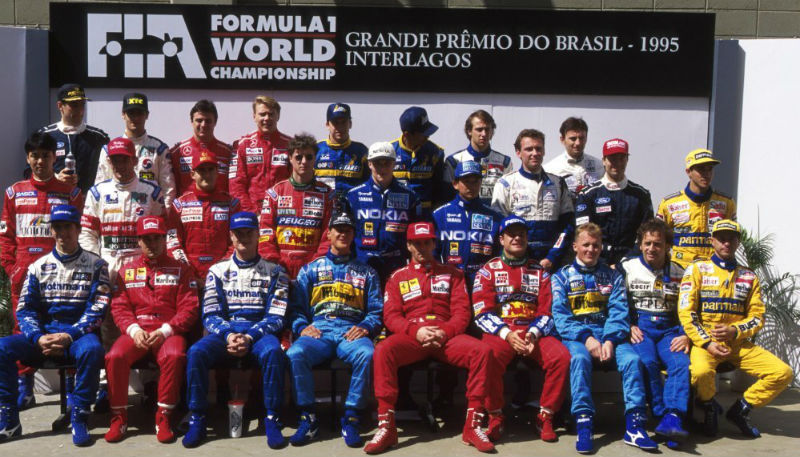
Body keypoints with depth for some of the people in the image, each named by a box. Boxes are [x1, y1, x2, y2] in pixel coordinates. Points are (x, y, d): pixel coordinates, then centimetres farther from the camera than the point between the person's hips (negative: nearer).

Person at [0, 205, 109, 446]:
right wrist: (38, 338, -13)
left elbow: (98, 309, -6)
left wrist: (70, 336, -19)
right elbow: (25, 309, 6)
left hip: (79, 333, -3)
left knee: (92, 349, -37)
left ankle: (79, 418, -24)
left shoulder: (96, 265, 3)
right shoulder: (38, 266, 11)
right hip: (43, 333, 3)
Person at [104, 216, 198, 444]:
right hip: (136, 331, 2)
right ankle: (118, 417, -10)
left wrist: (165, 331, -14)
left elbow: (189, 308, 0)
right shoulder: (127, 271, 16)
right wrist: (134, 330, -11)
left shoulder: (180, 270, 9)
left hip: (168, 331, -2)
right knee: (115, 356, -28)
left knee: (174, 356, -35)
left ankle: (163, 417, -19)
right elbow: (118, 307, 9)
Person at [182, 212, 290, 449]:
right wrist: (228, 335, -15)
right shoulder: (217, 270, 13)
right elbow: (210, 315, 5)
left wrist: (249, 337, -16)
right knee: (196, 352, -30)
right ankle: (197, 419, -17)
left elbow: (275, 317, 0)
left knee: (273, 352, -36)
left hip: (259, 332, -1)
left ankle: (272, 420, -24)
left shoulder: (274, 272, 8)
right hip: (224, 331, 2)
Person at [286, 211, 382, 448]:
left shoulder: (366, 273, 22)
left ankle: (351, 419, -22)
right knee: (295, 353, -33)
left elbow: (376, 311, 14)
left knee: (367, 354, -36)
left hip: (351, 332, 0)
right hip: (318, 331, 1)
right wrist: (302, 328, -5)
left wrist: (365, 327, -7)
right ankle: (308, 418, -19)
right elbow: (297, 307, 15)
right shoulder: (310, 270, 22)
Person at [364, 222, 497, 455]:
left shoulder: (452, 273, 18)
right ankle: (386, 426, -27)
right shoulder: (397, 277, 16)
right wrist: (416, 330, -15)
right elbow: (391, 316, 5)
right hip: (411, 336, 0)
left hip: (446, 335, 1)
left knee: (482, 351, -29)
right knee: (383, 350, -33)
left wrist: (445, 332, -14)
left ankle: (473, 425, -21)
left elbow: (462, 311, 7)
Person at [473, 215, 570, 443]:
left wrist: (533, 334, -13)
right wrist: (507, 334, -17)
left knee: (562, 357, -27)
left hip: (534, 332, 2)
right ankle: (495, 417, -14)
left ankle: (545, 417, -9)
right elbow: (482, 313, -1)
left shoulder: (540, 272, 16)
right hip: (500, 331, -2)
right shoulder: (488, 270, 10)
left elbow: (546, 313, 8)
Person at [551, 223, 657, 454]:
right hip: (575, 336, -2)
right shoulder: (562, 277, 12)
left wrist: (610, 340, -14)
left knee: (632, 358, -28)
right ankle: (583, 424, -37)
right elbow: (560, 315, -1)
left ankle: (635, 424, -27)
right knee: (580, 357, -35)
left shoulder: (613, 276, 18)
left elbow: (618, 312, 5)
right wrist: (586, 338, -17)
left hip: (609, 333, 2)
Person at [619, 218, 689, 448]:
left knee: (681, 362, -29)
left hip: (669, 330, 2)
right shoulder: (627, 267, 11)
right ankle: (664, 416, -27)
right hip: (638, 328, -1)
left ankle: (671, 419, -42)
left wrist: (686, 335, -1)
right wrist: (628, 327, -6)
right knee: (647, 361, -33)